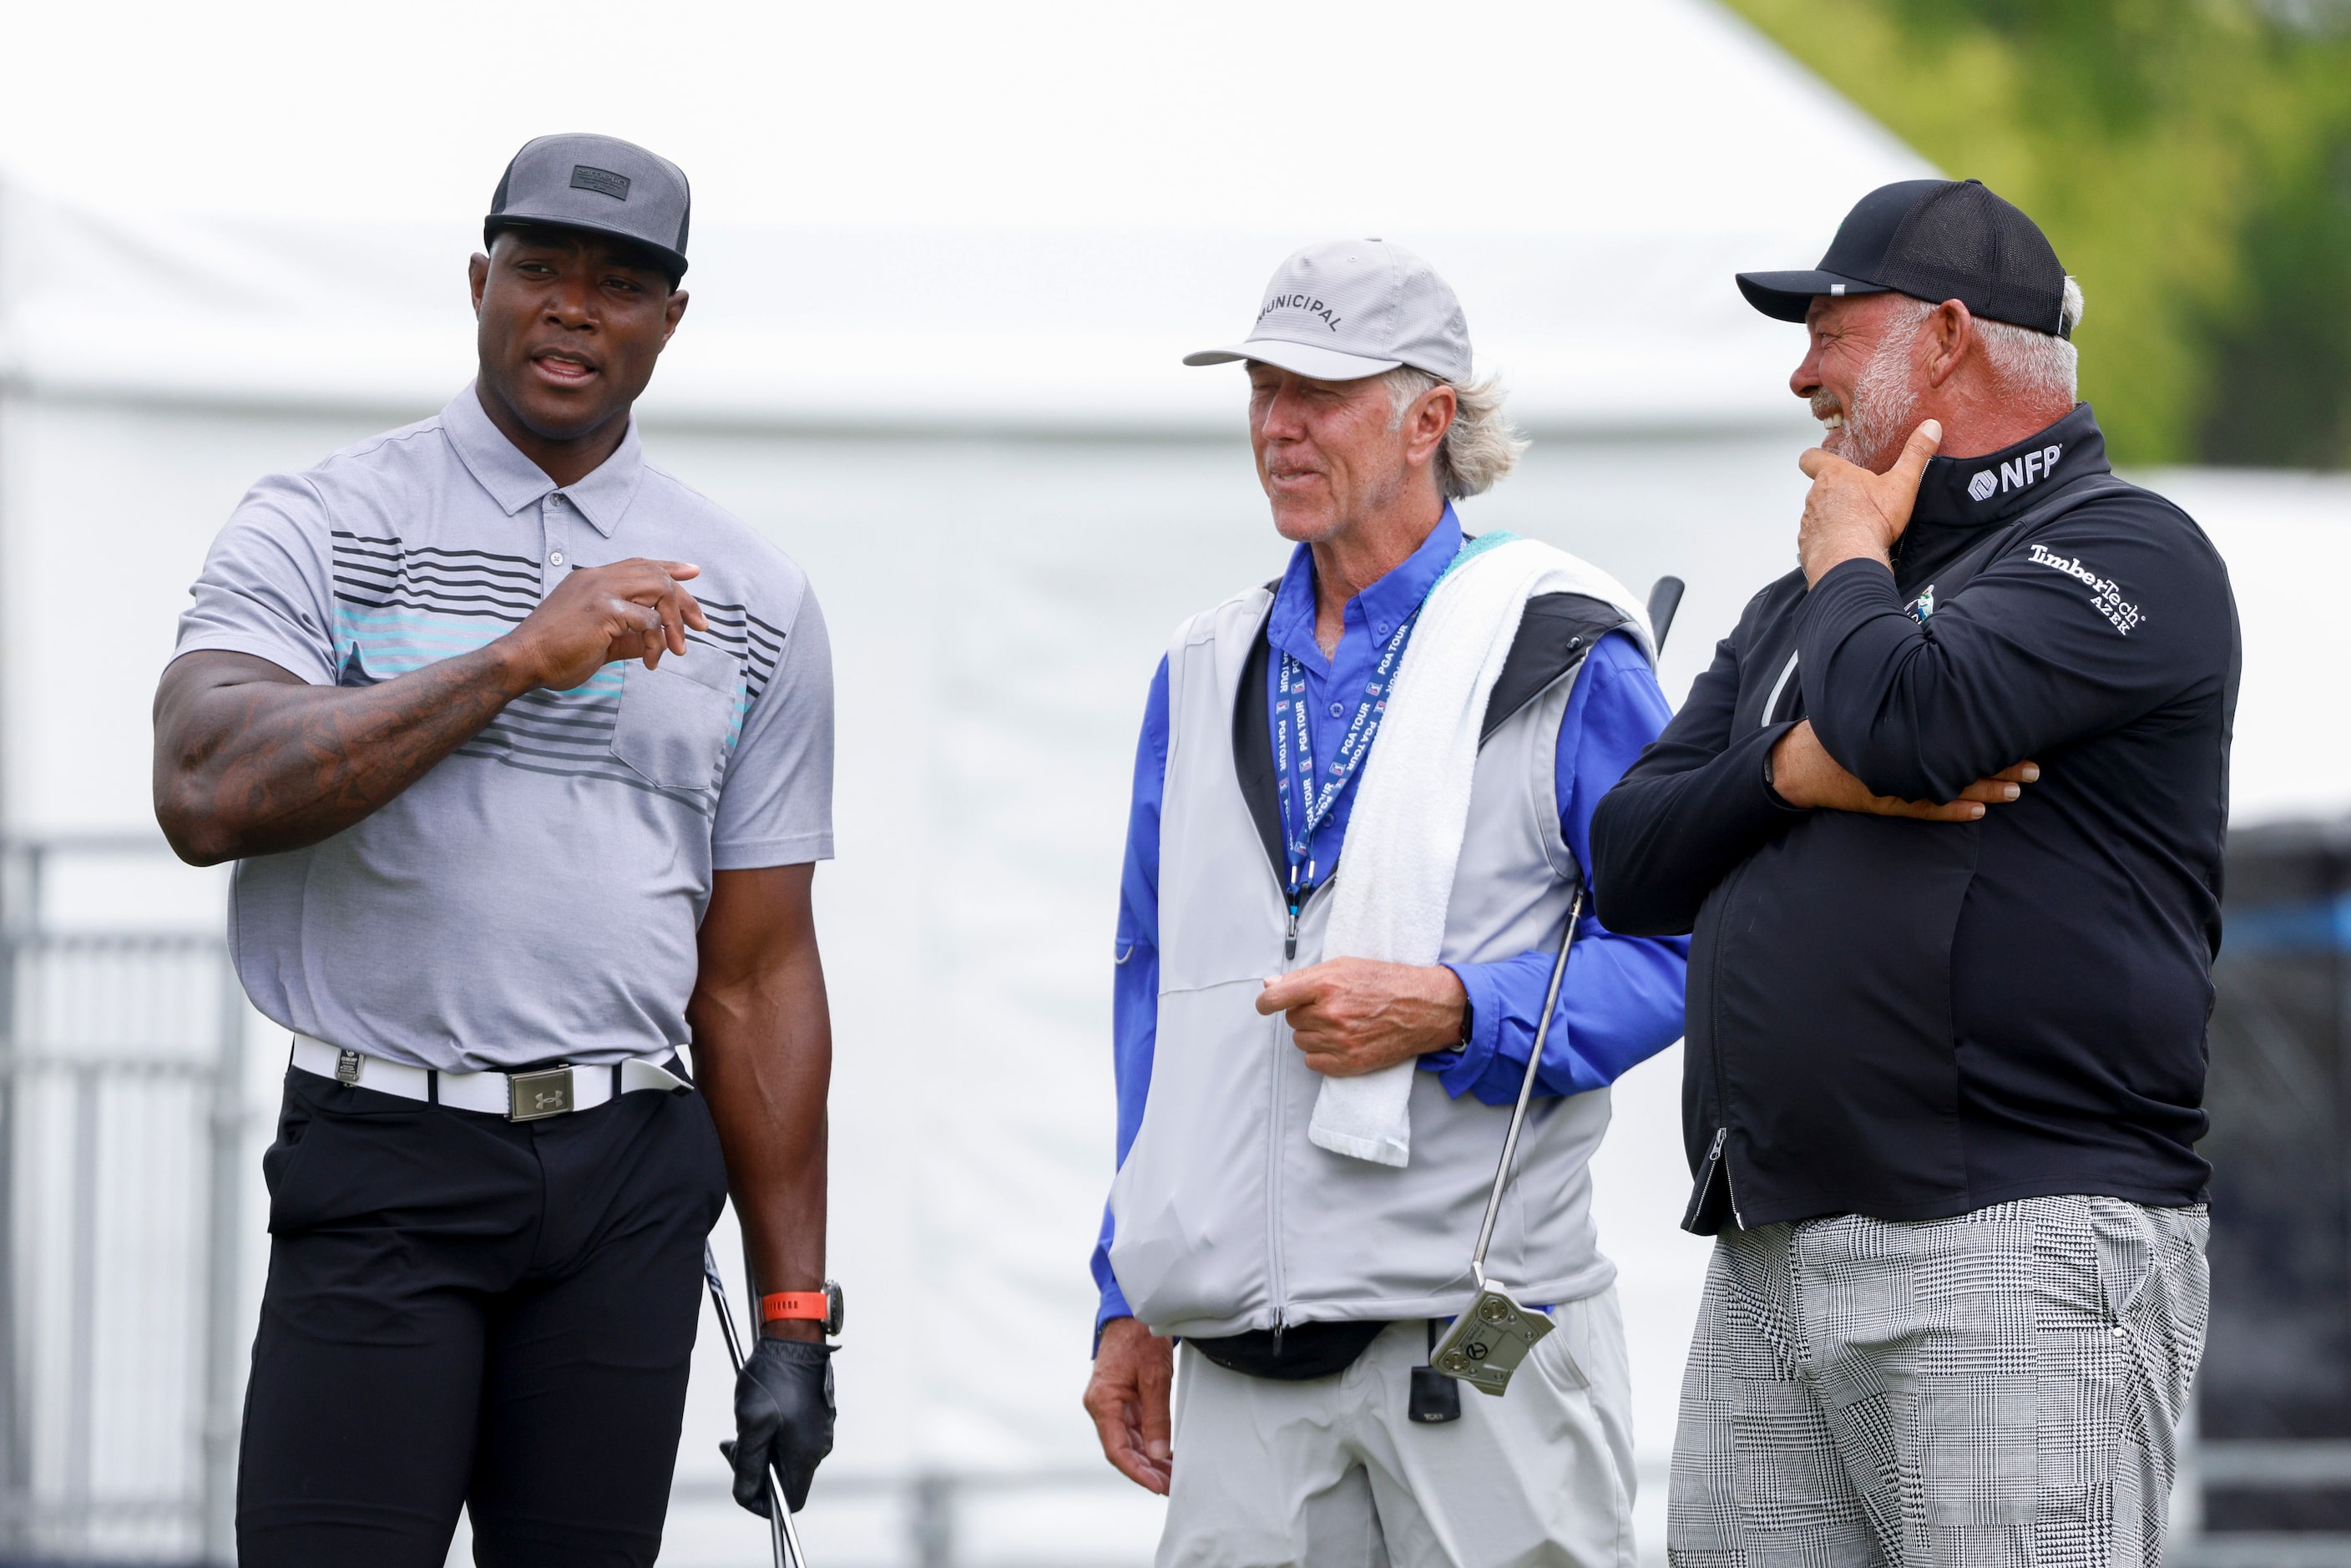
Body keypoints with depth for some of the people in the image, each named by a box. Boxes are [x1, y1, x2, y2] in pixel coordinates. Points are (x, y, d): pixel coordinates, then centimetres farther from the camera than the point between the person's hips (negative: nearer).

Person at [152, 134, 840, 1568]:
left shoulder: (753, 604, 12)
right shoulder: (321, 531, 2)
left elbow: (758, 975, 12)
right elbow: (209, 794, -16)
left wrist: (795, 1318, 7)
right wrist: (519, 659, -18)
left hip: (630, 1180, 3)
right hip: (383, 1169, -3)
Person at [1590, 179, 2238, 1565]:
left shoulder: (2125, 551, -1)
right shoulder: (1797, 610, 26)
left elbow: (1907, 717, -19)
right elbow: (1630, 862, 17)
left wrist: (1847, 551, 2)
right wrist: (1796, 770, -3)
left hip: (2018, 1247, -8)